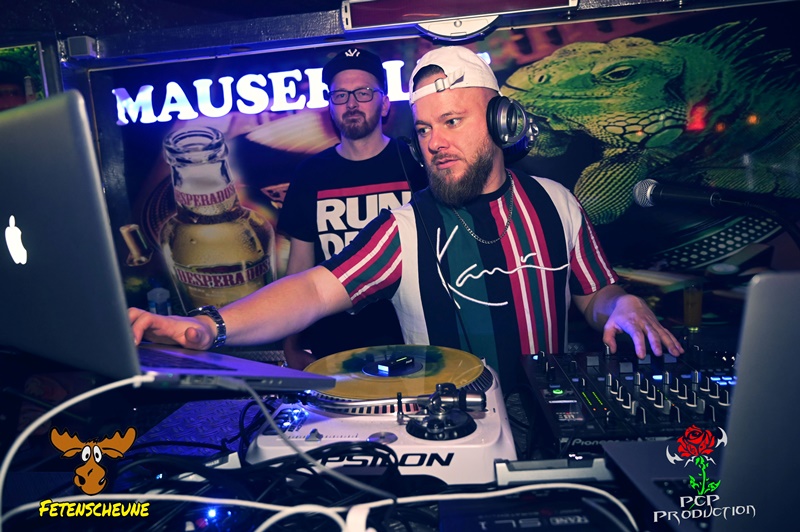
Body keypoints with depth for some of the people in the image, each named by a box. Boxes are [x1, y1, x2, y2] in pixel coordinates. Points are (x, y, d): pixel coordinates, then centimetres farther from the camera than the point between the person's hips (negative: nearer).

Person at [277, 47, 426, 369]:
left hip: (407, 341, -1)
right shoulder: (310, 174, 4)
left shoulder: (414, 165, -3)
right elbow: (300, 267, 7)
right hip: (331, 346, 2)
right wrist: (292, 346, 3)